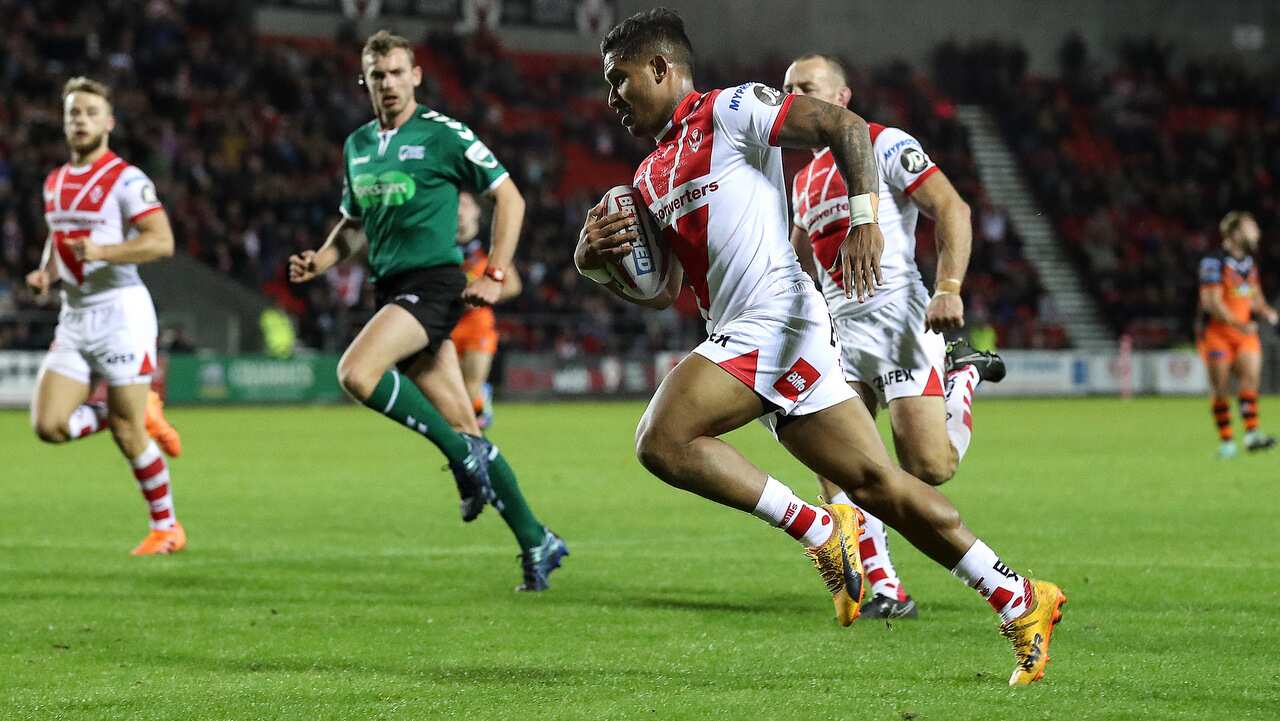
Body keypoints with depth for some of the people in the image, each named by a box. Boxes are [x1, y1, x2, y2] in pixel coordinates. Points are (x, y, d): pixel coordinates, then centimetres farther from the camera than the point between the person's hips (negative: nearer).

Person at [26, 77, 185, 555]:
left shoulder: (126, 179, -9)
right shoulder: (54, 183, 14)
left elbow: (162, 241, -17)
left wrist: (102, 251, -28)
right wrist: (46, 272, 8)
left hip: (119, 311, -7)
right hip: (73, 317, 7)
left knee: (127, 434, -5)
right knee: (49, 425, -6)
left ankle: (167, 528, 12)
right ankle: (142, 413, 16)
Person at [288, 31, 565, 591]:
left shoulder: (443, 135, -5)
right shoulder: (357, 145, 15)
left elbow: (509, 197, -2)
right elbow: (354, 223, 27)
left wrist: (495, 275, -9)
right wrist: (320, 261, 7)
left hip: (434, 284, -7)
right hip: (391, 290, 7)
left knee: (356, 372, -28)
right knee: (462, 428, 3)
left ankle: (463, 453, -12)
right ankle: (536, 542, 9)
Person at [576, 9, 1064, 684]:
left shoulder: (730, 110, -1)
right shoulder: (651, 175, 24)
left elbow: (845, 126, -8)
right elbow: (661, 290, 26)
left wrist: (863, 217, -19)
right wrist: (596, 262, 8)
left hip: (776, 321, -8)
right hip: (738, 337, 8)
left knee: (662, 439, -20)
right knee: (876, 483, 5)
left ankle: (822, 529, -10)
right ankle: (1020, 600, 9)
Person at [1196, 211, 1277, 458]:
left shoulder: (1249, 264, 11)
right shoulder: (1214, 263, -13)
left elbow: (1256, 298, 22)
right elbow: (1212, 303, -19)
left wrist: (1267, 311, 0)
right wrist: (1240, 324, -28)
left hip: (1245, 333, 5)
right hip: (1216, 333, -5)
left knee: (1251, 375, -14)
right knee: (1221, 389, -2)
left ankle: (1252, 434, -21)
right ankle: (1226, 442, 6)